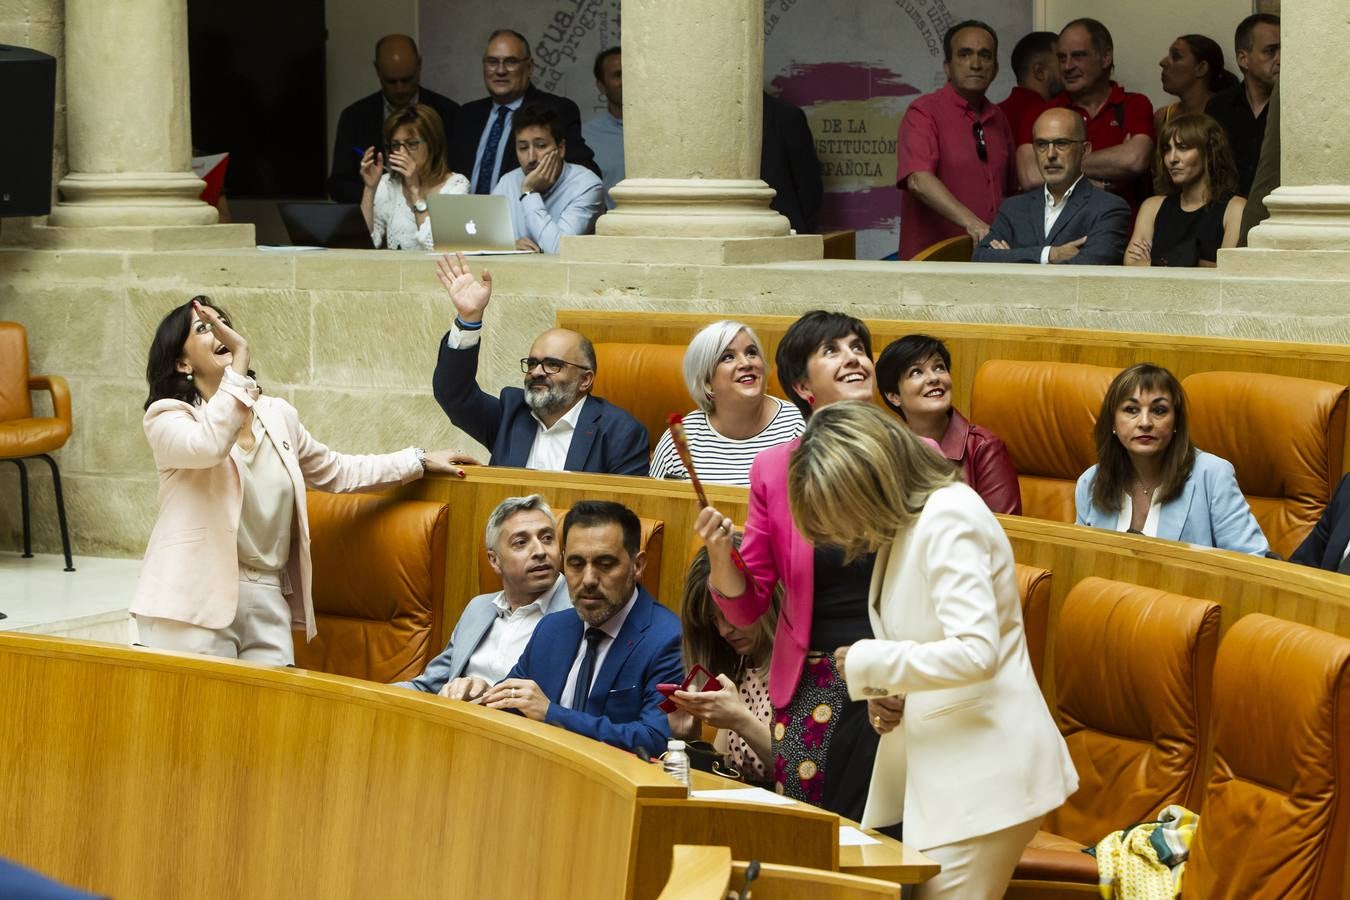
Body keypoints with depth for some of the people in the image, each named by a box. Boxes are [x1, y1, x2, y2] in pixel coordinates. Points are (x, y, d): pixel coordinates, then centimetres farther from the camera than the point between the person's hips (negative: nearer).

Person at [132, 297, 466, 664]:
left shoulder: (277, 415, 14)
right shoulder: (167, 417, -3)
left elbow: (333, 471, 29)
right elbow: (208, 446, -26)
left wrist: (421, 461, 29)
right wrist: (240, 357, -24)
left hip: (268, 602, 5)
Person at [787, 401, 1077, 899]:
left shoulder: (949, 519, -15)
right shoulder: (906, 527, 14)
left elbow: (975, 651, -25)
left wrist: (868, 662, -15)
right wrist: (887, 689, 4)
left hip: (983, 772, -9)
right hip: (940, 766, 9)